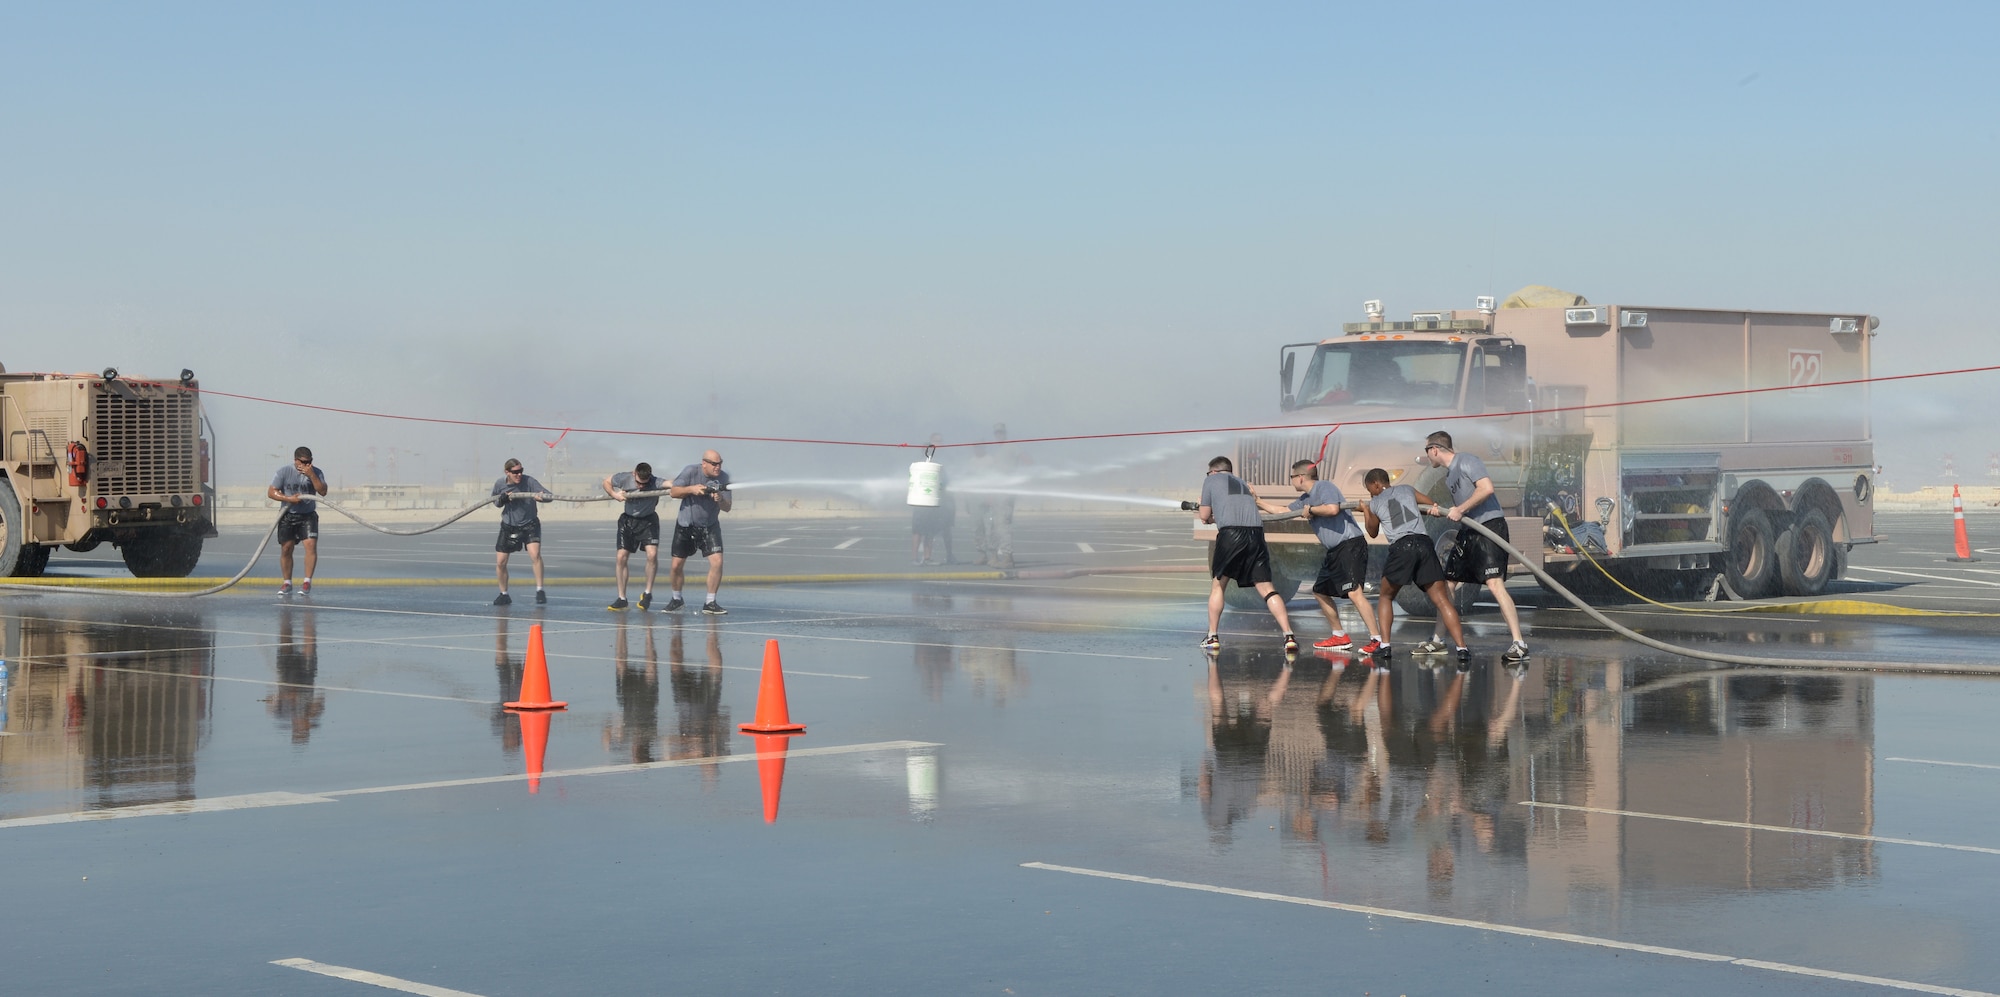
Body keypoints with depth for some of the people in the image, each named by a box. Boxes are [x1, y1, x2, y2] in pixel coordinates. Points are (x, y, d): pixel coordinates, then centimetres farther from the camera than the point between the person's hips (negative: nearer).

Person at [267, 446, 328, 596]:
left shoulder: (316, 472, -3)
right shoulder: (284, 472, -6)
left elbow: (323, 491, -15)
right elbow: (271, 492, -9)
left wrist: (311, 475, -25)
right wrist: (289, 498, -21)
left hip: (308, 515, 0)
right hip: (288, 515, 0)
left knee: (311, 544, -17)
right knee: (286, 548, 0)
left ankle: (307, 582, -13)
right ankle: (287, 583, 13)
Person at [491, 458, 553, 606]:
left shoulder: (529, 481, -18)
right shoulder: (500, 484, -9)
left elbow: (549, 496, -21)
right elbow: (495, 501, 9)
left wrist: (542, 497, -45)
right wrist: (501, 500, -16)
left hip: (530, 524, -3)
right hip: (509, 526, 3)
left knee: (535, 554, -25)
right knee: (500, 562, 1)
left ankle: (539, 591, -13)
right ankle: (504, 595, 21)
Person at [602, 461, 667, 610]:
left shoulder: (655, 482, -27)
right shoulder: (624, 478, -17)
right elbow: (606, 482, 2)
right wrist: (615, 494, -16)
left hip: (648, 520, -2)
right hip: (628, 520, 2)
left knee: (652, 554, -21)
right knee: (622, 557, -3)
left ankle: (647, 593, -1)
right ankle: (621, 599, 7)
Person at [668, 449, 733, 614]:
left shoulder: (723, 477, -9)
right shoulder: (690, 471, -13)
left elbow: (727, 507, -9)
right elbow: (674, 492, -14)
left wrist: (720, 500, -31)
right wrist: (691, 489, -29)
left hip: (710, 526, 1)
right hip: (685, 525, -1)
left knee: (717, 562, -15)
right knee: (676, 565, 4)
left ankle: (710, 603, -3)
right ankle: (677, 599, 29)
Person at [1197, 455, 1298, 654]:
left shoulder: (1211, 480, 17)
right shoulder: (1243, 483, 32)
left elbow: (1205, 516, 18)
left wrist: (1202, 509, 40)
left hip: (1231, 533, -4)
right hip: (1256, 532, 4)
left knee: (1218, 584, 13)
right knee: (1266, 588, 0)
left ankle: (1212, 637, 12)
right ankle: (1289, 636, -13)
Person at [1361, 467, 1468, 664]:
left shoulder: (1375, 503, 17)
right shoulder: (1407, 490, 23)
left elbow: (1373, 532, 35)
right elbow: (1437, 508, 24)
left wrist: (1366, 512, 50)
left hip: (1401, 546, -2)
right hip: (1424, 543, 2)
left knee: (1386, 596, 21)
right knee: (1441, 600, -3)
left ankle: (1383, 644, 11)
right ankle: (1462, 648, -14)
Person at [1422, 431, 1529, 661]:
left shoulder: (1466, 461, -9)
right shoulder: (1449, 474, 19)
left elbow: (1487, 488, -22)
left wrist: (1460, 509, -19)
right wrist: (1440, 511, 12)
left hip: (1490, 524, -10)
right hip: (1468, 531, 10)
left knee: (1494, 583, -21)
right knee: (1447, 583, 12)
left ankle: (1519, 643, -21)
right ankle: (1437, 640, 23)